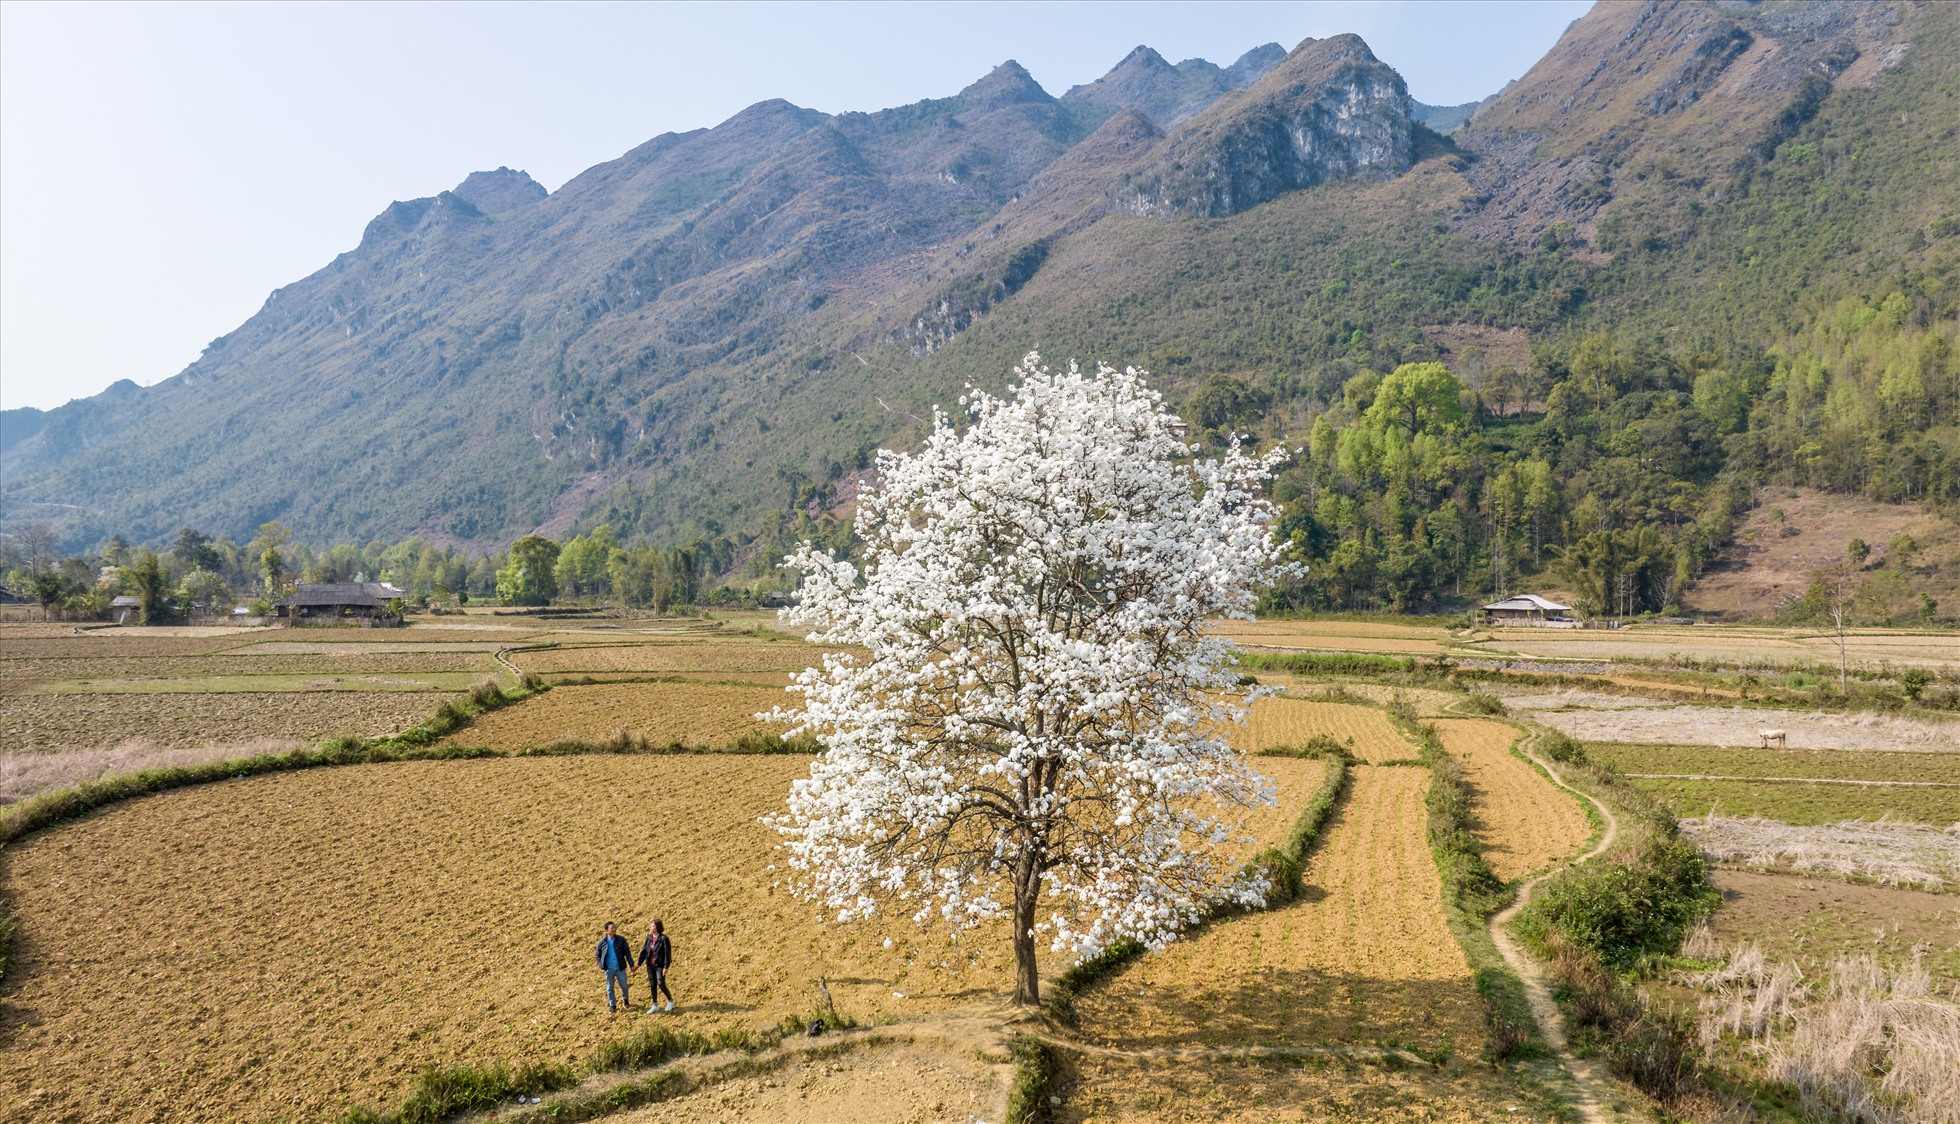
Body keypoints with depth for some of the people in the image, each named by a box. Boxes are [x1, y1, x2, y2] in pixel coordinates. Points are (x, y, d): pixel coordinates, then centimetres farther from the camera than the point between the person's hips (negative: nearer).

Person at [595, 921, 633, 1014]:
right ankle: (612, 1005, 23)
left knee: (624, 986, 10)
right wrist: (602, 964, -5)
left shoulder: (621, 940, -6)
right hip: (609, 969, 0)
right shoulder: (602, 942, -5)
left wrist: (631, 965, -2)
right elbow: (597, 955, 7)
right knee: (610, 988, 8)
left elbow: (627, 953, -2)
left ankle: (625, 999, 38)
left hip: (620, 968, 0)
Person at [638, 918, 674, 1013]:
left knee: (661, 984, -3)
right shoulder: (649, 938, 2)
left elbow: (667, 953, -14)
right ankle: (655, 1005, 24)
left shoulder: (663, 938, -15)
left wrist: (666, 967, -16)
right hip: (650, 965, 6)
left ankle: (670, 1001, 20)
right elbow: (644, 951, 7)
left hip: (659, 966, -6)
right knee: (652, 985, 11)